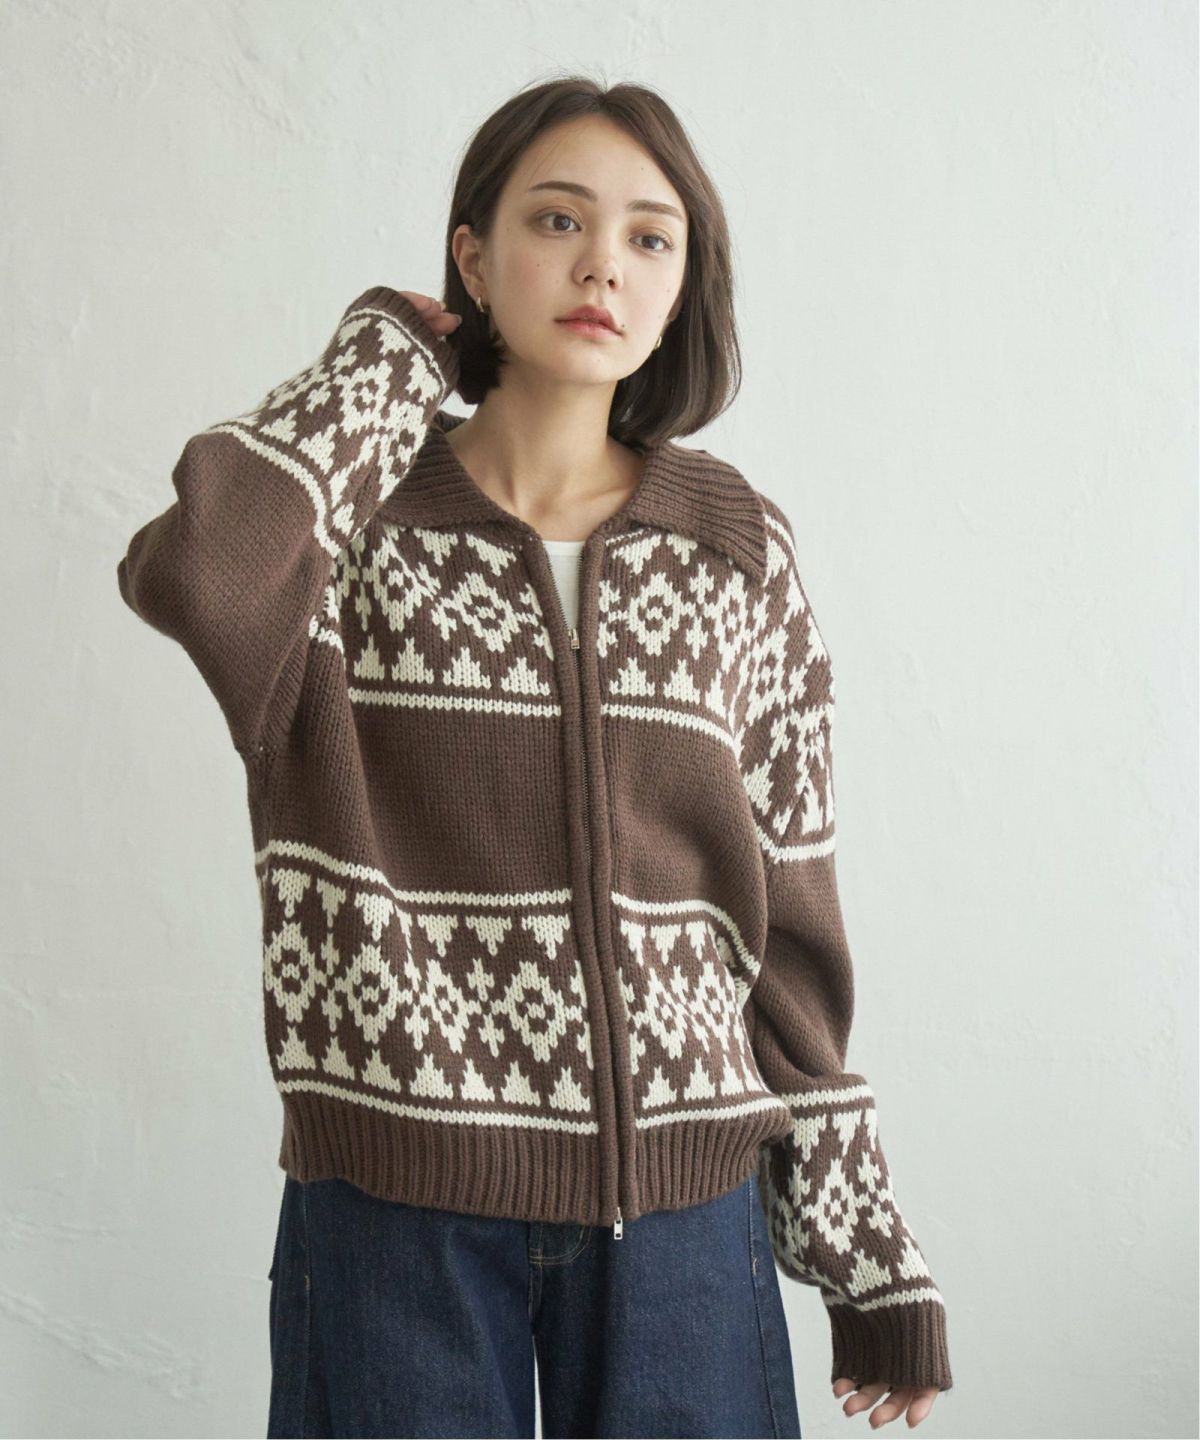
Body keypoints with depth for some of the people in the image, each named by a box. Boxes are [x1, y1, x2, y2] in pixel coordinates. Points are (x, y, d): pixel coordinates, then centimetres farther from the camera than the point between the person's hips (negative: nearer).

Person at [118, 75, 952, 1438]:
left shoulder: (738, 549, 3)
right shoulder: (357, 519, -2)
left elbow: (789, 912, 5)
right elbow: (197, 568, -27)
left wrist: (870, 1260, 6)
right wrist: (388, 354, -9)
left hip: (680, 1193, 2)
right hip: (396, 1194, -1)